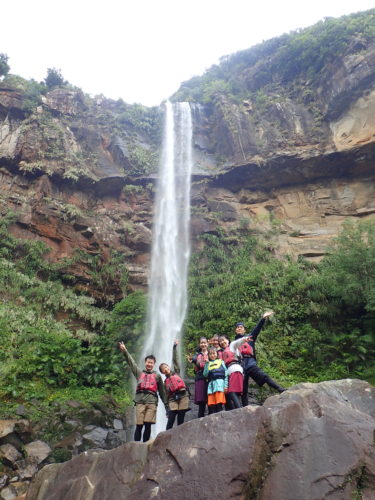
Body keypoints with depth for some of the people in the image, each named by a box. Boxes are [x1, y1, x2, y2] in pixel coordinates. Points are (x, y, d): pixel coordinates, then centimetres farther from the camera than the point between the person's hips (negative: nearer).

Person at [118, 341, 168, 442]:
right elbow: (131, 362, 11)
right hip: (140, 401, 0)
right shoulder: (139, 373, 20)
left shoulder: (157, 376, 18)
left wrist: (166, 405, 15)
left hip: (152, 402, 0)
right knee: (139, 426, -5)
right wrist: (124, 351, 0)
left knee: (148, 425, -9)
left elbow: (162, 391, 19)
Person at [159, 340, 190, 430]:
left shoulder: (176, 372, 15)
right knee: (171, 419, -10)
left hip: (183, 396, -1)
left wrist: (174, 347, 5)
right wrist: (167, 407, 8)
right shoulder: (166, 382, 18)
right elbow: (167, 394, 16)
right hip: (173, 399, 1)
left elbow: (174, 360, 10)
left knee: (181, 420, -1)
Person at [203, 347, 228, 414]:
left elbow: (226, 374, 6)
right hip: (211, 385, 3)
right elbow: (205, 374, 3)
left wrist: (226, 386, -4)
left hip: (220, 384, -3)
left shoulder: (221, 362, 13)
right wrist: (207, 363, 1)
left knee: (219, 404, -12)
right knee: (211, 406, -3)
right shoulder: (208, 364, 18)